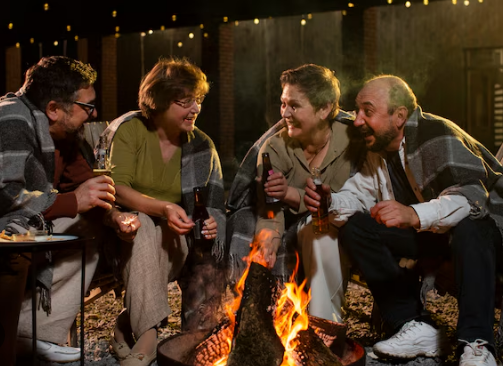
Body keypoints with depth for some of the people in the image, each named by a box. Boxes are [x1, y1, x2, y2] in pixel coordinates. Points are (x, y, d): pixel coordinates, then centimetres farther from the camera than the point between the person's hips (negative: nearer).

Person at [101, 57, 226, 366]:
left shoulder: (202, 145, 5)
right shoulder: (129, 130, -5)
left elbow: (214, 206, 2)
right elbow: (117, 187, -17)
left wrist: (211, 222, -23)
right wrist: (163, 208, -33)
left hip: (175, 242, 3)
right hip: (130, 231, -3)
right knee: (144, 225, -36)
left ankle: (129, 322, -12)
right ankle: (146, 333, -36)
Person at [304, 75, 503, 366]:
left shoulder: (438, 135, -25)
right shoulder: (379, 149, 3)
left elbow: (472, 195, -38)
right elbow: (359, 193, -1)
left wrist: (413, 215, -54)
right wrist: (329, 202, -24)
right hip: (432, 234, 8)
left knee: (468, 227, -42)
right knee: (354, 228, -8)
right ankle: (416, 327, -10)